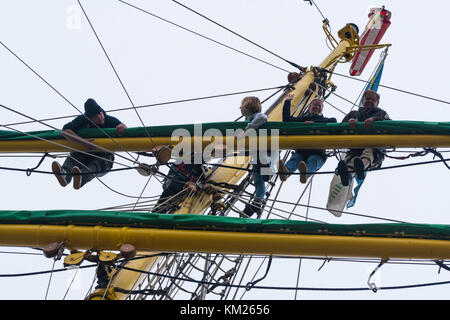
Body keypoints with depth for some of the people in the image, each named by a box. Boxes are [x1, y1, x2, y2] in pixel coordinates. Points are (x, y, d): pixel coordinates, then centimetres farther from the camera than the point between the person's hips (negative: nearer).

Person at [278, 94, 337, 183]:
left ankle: (306, 172, -71)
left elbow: (334, 121, -2)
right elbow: (287, 119, 16)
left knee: (312, 161, -35)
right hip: (301, 151, 2)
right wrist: (287, 102, 12)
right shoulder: (302, 119, 26)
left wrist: (314, 122, -12)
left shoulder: (324, 120, 21)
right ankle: (286, 172, -65)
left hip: (317, 153, -2)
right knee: (294, 159, -31)